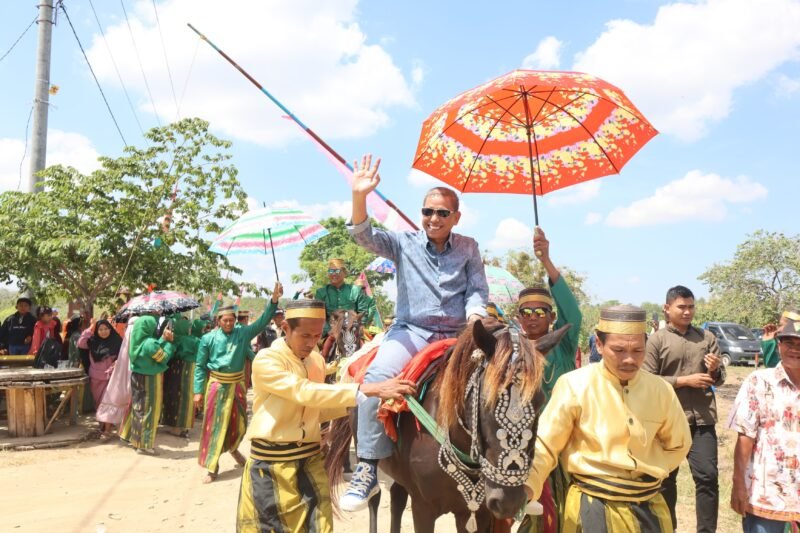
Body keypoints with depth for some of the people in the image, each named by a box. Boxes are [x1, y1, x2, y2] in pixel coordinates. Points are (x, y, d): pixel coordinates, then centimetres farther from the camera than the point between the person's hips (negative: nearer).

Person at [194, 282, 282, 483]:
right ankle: (212, 466, 10)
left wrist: (274, 300, -27)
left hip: (237, 383, 3)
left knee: (239, 423, 14)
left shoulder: (243, 332, -3)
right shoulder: (209, 338, -7)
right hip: (216, 384, -2)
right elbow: (200, 366, -2)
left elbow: (262, 321, -14)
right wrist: (198, 391, -5)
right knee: (214, 424, 0)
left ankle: (233, 448, 44)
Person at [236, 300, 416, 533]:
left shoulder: (317, 360, 5)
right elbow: (305, 392, -30)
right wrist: (369, 390, -35)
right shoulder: (266, 360, -16)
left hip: (311, 461, 5)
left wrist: (353, 403, -3)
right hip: (272, 464, -5)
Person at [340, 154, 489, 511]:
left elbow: (478, 290, 8)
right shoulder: (404, 243, 7)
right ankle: (368, 467, -22)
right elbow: (365, 237, -6)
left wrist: (475, 315, -15)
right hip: (411, 330, -2)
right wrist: (359, 196, -23)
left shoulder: (469, 248, 12)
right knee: (378, 375, -28)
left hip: (456, 335, 2)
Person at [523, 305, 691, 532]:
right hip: (592, 508, -3)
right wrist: (526, 488, -28)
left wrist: (649, 471, 0)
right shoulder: (574, 386, -15)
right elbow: (544, 446, -13)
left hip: (650, 506, 4)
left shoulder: (660, 390, -4)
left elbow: (678, 444, 12)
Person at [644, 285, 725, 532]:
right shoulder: (657, 340, -3)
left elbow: (720, 378, 11)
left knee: (707, 476, 0)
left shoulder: (707, 337, 9)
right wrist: (685, 380, -14)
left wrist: (714, 371, -11)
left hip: (702, 419, 2)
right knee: (666, 477, 11)